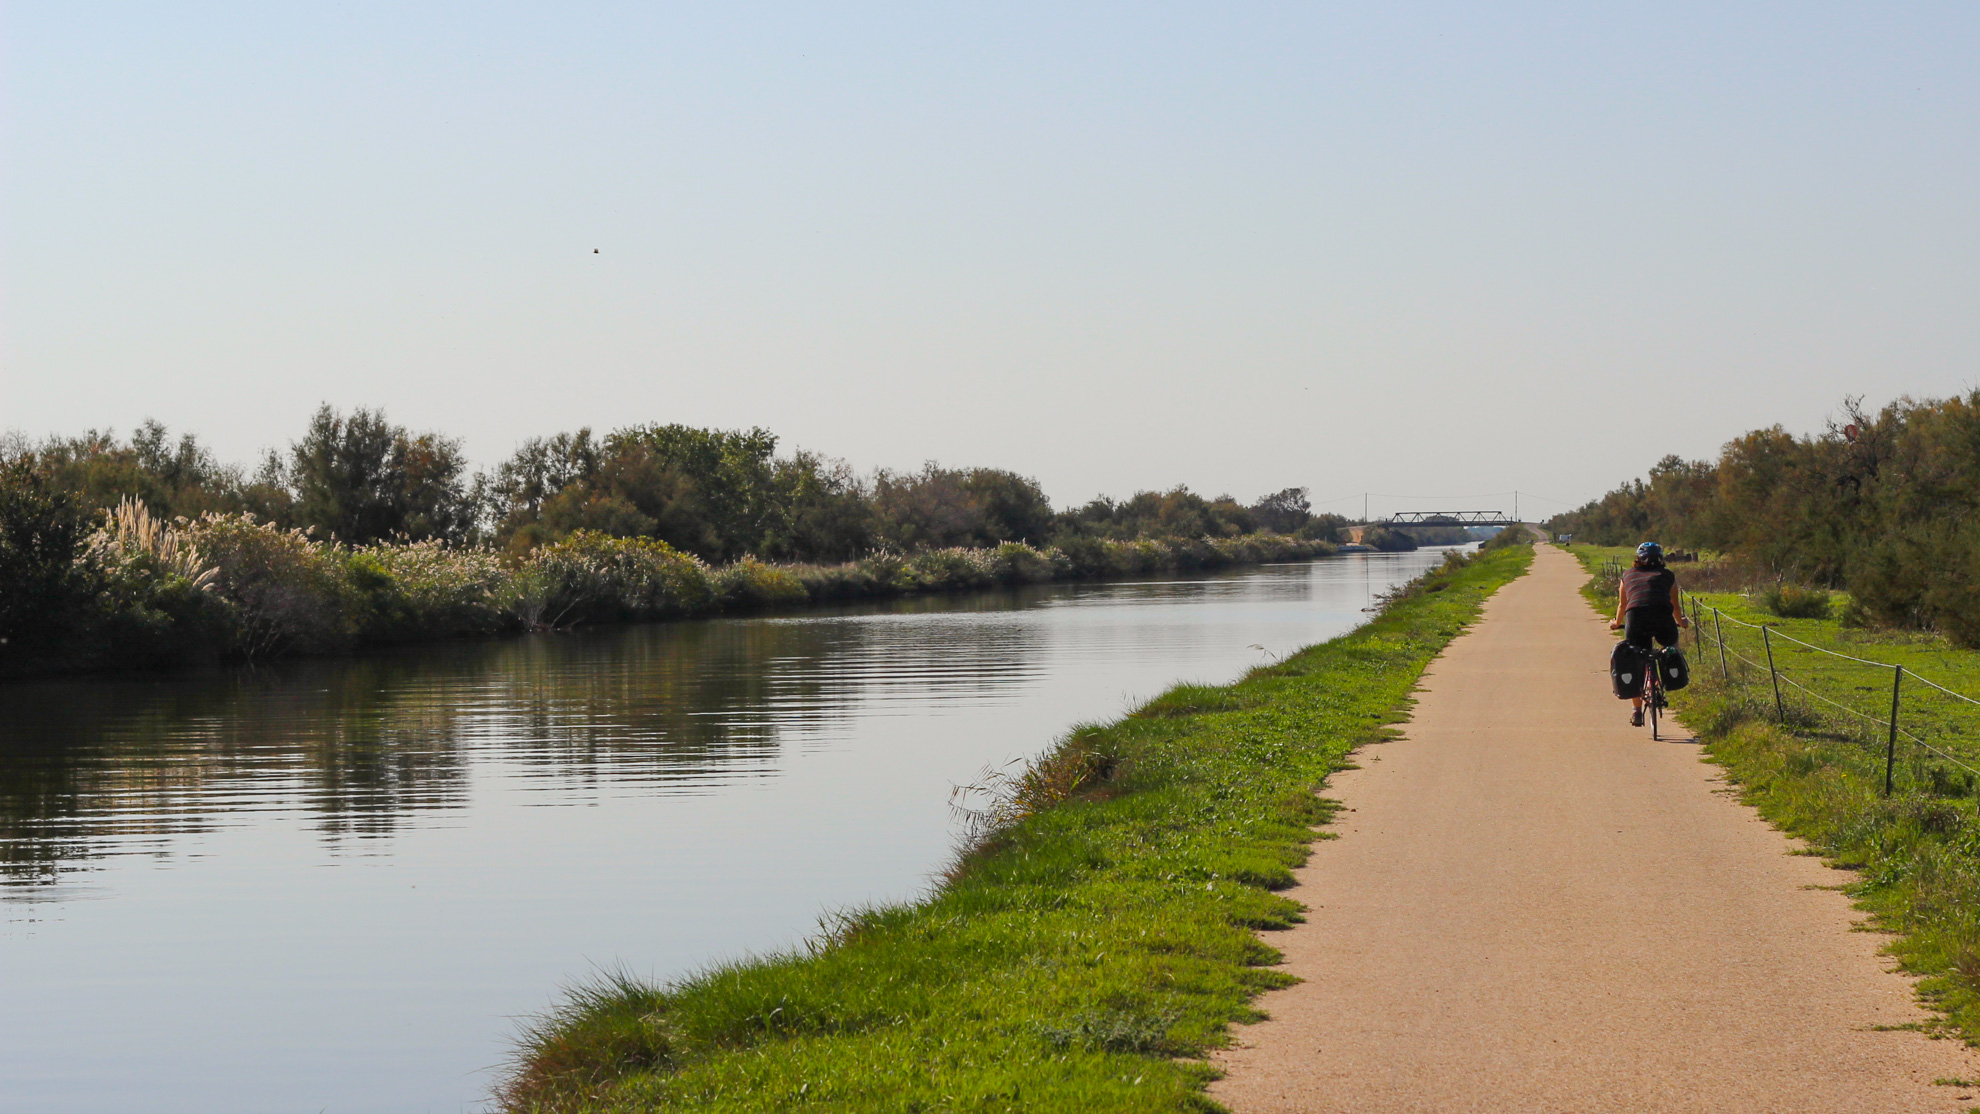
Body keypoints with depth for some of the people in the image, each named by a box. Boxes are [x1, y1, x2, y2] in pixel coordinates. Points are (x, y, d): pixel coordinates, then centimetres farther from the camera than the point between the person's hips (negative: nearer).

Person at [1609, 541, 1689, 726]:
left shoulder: (1628, 576, 27)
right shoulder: (1668, 576, 24)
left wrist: (1617, 623, 58)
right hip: (1663, 618, 0)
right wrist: (1681, 622, 57)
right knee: (1672, 645, 32)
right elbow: (1675, 605, 37)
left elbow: (1622, 605, 38)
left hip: (1635, 617, 0)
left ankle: (1636, 710, 10)